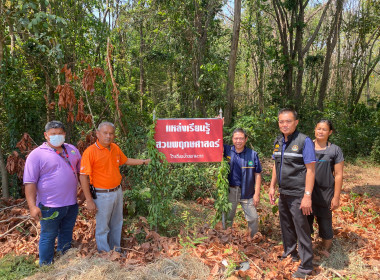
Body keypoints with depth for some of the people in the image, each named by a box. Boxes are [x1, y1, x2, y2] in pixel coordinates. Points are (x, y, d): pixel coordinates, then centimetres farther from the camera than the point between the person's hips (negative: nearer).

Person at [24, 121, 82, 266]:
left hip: (71, 204, 6)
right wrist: (32, 206, -18)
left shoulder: (72, 150, 6)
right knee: (48, 237, 10)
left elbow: (81, 170, 17)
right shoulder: (37, 154, -11)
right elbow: (30, 182, -13)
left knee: (66, 235, 21)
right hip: (50, 207, -5)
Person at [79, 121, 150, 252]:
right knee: (103, 227, 8)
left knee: (117, 224, 21)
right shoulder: (90, 152, -18)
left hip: (118, 191, 7)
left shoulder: (115, 148, 3)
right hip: (102, 196, -7)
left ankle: (116, 250, 41)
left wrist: (144, 161, 19)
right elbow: (83, 177, -17)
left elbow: (125, 160, 21)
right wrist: (89, 201, -18)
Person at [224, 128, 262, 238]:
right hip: (230, 192, 1)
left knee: (253, 218, 5)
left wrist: (257, 193, -4)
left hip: (247, 193, 0)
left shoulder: (252, 154, -3)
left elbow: (257, 174, 0)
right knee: (227, 218, 13)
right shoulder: (227, 151, -2)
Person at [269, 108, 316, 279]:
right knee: (286, 225, 20)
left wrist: (307, 196, -20)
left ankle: (306, 265, 18)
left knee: (301, 229, 3)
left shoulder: (304, 141, -14)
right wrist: (272, 186, 13)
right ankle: (289, 253, 40)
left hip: (297, 195, -7)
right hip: (283, 193, 7)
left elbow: (310, 169, -16)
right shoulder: (278, 142, 6)